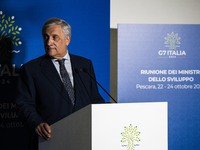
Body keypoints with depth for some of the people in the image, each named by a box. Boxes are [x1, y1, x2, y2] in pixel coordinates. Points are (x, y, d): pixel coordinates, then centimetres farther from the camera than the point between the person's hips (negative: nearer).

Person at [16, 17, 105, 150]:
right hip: (52, 137, -3)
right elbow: (25, 103, 4)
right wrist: (37, 123, -14)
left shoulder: (85, 64, 19)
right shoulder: (30, 69, 10)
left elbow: (95, 99, 19)